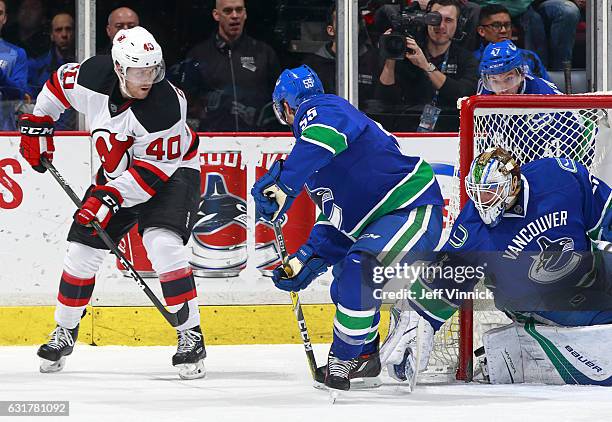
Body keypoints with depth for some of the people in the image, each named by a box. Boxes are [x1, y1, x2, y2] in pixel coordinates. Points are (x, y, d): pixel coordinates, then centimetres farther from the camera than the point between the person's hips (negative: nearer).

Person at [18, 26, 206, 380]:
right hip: (118, 172, 6)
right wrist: (37, 124, 8)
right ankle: (65, 333, 23)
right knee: (83, 248, 3)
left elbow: (151, 170, -29)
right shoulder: (91, 77, -19)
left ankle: (191, 337, -21)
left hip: (172, 172, -6)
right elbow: (59, 83, 5)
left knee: (163, 244, -27)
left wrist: (110, 198, -33)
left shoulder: (166, 105, -33)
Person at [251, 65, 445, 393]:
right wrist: (303, 262, 15)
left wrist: (282, 184, -42)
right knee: (344, 291, 20)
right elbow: (335, 223, 23)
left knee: (358, 268, -27)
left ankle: (343, 359, -15)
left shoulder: (320, 109, -10)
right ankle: (364, 357, 39)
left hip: (415, 209, -11)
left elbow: (328, 134, -37)